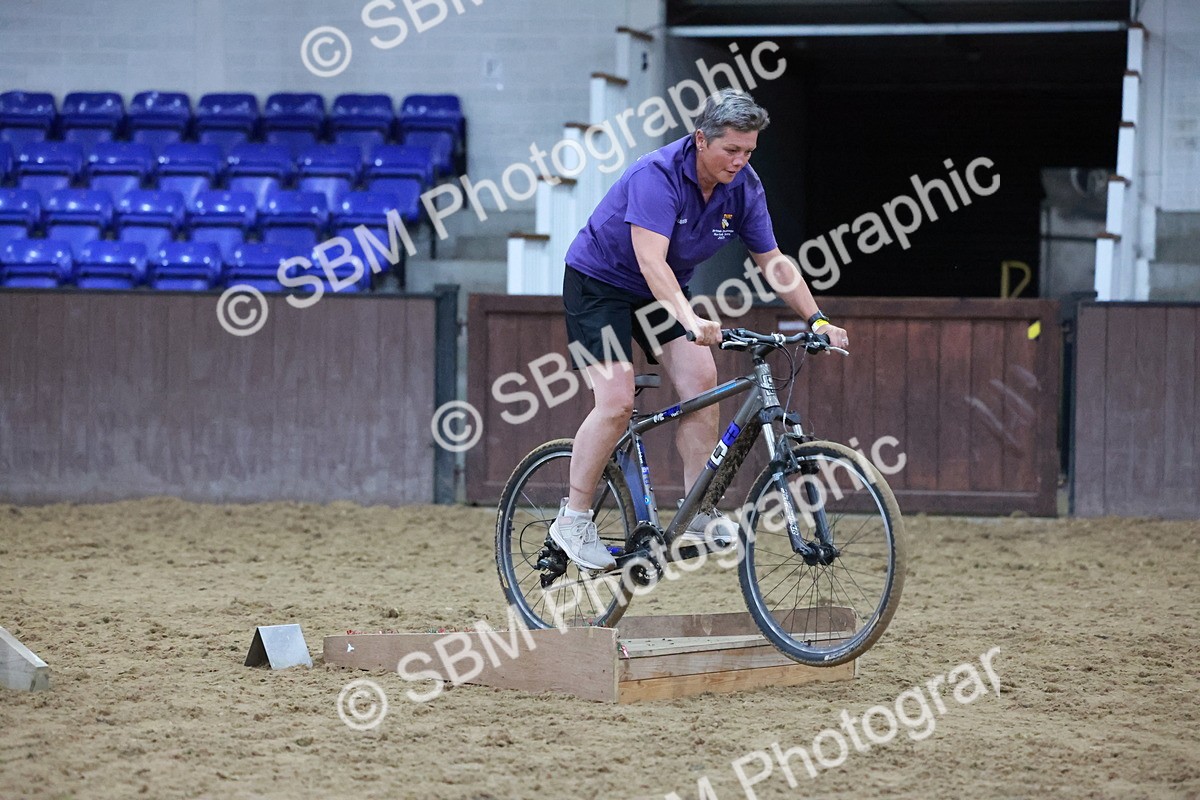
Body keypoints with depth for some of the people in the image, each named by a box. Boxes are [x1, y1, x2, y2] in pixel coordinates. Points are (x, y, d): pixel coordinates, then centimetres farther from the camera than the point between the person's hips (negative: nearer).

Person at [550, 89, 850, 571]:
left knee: (701, 377, -14)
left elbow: (772, 262, -1)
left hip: (664, 291, 6)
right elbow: (651, 260, -41)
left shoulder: (744, 187, -10)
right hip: (599, 282, -6)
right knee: (616, 401, -18)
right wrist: (690, 320, -54)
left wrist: (816, 320, -12)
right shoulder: (657, 176, -30)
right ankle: (573, 520, -5)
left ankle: (698, 514, -8)